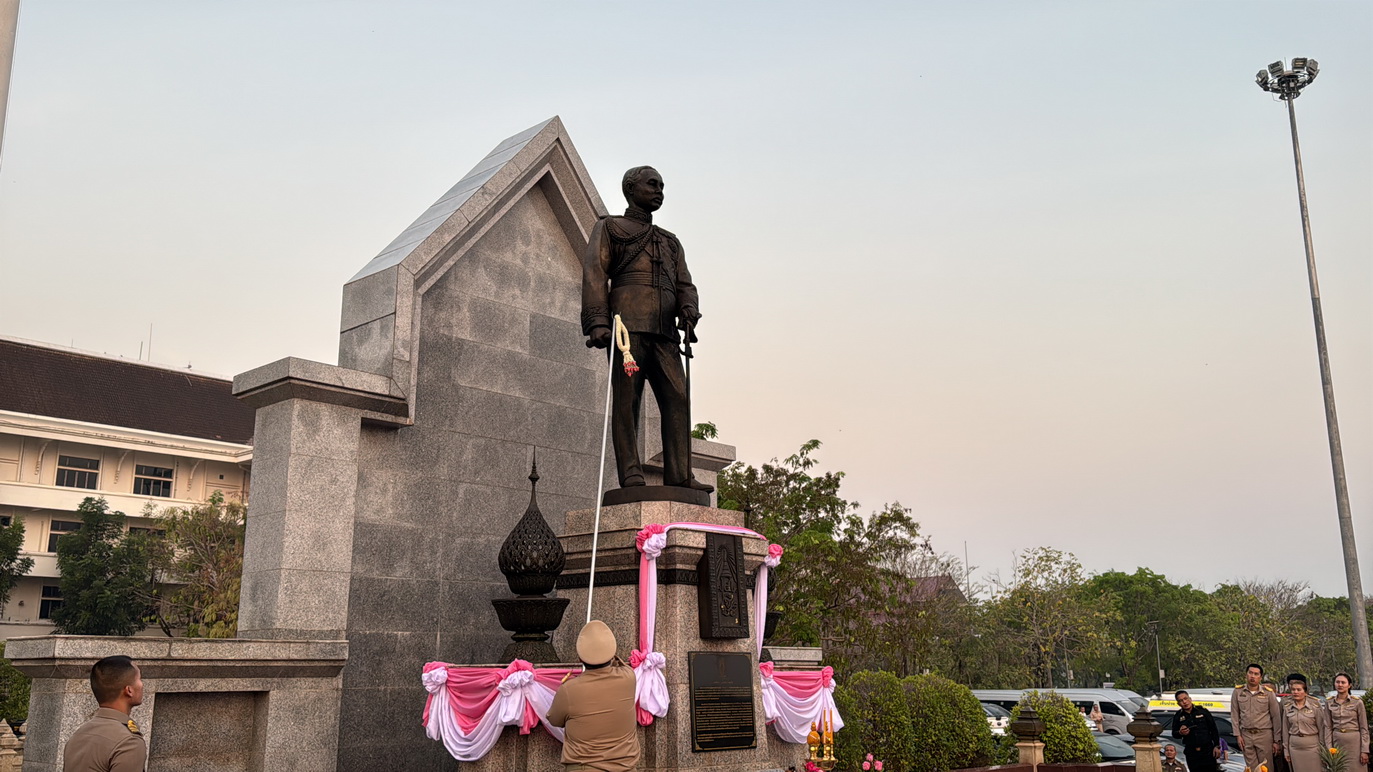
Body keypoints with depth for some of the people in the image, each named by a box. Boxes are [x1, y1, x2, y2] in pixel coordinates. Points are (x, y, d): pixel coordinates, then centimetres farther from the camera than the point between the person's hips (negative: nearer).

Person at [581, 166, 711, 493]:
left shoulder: (670, 242, 32)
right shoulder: (608, 228, 17)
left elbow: (684, 284, 20)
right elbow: (594, 274, 3)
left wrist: (688, 311, -4)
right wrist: (598, 322, -12)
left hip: (664, 331, 5)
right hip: (627, 326, -5)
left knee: (678, 399, -8)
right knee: (626, 400, -10)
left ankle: (679, 475, -10)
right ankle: (631, 476, -13)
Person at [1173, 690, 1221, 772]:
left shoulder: (1202, 711, 1)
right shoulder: (1178, 716, 4)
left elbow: (1214, 730, 5)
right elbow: (1174, 734, 10)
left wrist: (1216, 746, 0)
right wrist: (1180, 733, -12)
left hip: (1207, 751, -1)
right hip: (1191, 754, 1)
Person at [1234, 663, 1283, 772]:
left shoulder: (1268, 693, -4)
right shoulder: (1237, 692, 0)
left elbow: (1276, 717, 0)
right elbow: (1234, 715, 6)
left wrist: (1276, 741, 0)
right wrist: (1238, 735, 1)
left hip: (1264, 734, -2)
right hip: (1246, 735, 2)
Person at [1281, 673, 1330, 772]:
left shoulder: (1315, 706, -4)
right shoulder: (1287, 707, 4)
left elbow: (1322, 728, -1)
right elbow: (1285, 730, 8)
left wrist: (1324, 748, -3)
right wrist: (1286, 750, 8)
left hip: (1312, 745, -3)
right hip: (1294, 747, 3)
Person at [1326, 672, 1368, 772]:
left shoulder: (1357, 702, -4)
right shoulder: (1329, 703, 4)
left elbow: (1364, 728, -2)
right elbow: (1328, 727, 6)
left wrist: (1364, 750, -6)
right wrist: (1329, 748, 1)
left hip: (1354, 742, -3)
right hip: (1337, 742, 3)